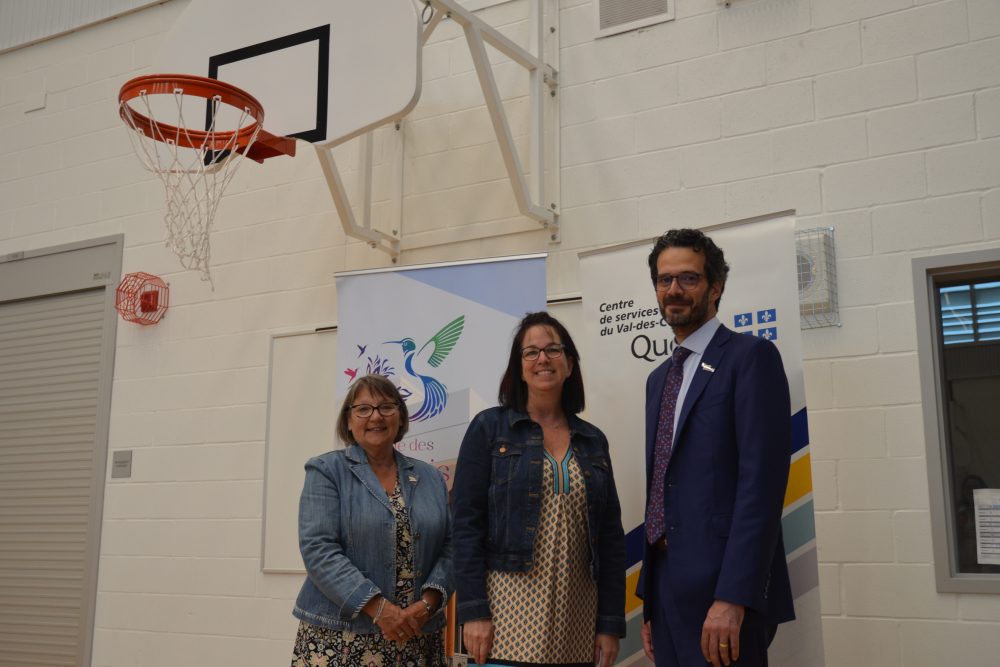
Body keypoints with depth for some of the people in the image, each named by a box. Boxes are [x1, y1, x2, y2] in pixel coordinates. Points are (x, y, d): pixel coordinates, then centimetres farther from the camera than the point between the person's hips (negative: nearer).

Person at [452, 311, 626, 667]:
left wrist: (611, 623, 4)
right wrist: (473, 611, -13)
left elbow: (610, 537, 9)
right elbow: (467, 522, -5)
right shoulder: (489, 427, 0)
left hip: (577, 621, 4)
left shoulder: (593, 440, 10)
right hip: (508, 614, -3)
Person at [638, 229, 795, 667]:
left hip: (722, 587, -7)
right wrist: (649, 597, 13)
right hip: (666, 585, 7)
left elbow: (761, 482, -15)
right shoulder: (659, 379, 17)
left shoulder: (750, 358, -6)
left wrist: (733, 597, -22)